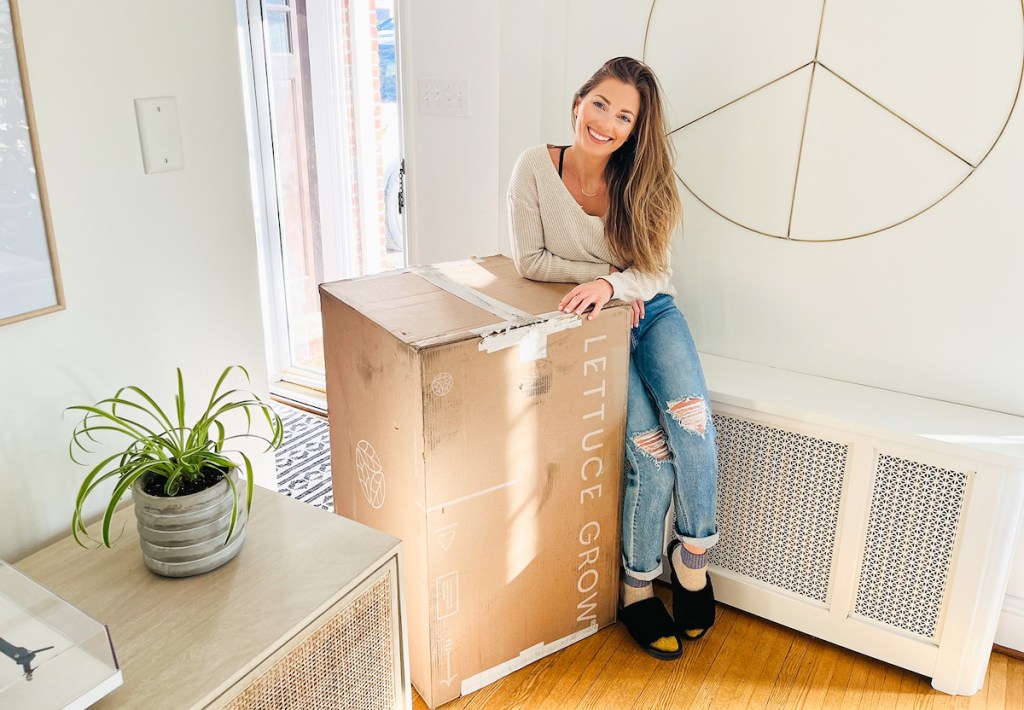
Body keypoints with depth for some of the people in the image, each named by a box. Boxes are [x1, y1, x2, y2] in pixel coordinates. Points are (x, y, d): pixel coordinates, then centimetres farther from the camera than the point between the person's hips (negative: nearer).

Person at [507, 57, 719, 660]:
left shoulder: (645, 181, -6)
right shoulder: (537, 167, -10)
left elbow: (657, 276, -7)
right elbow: (530, 260, -7)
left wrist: (611, 283, -29)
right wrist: (602, 276, -15)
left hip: (651, 314, 3)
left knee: (690, 412, -27)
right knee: (649, 442, -20)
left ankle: (693, 554, -5)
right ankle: (637, 584, 2)